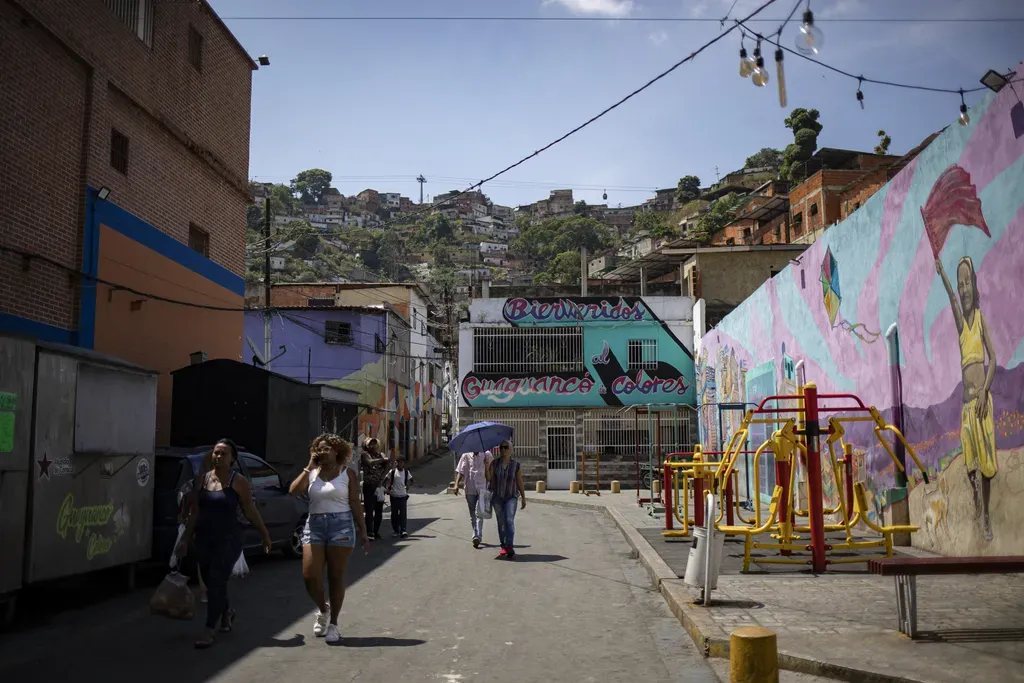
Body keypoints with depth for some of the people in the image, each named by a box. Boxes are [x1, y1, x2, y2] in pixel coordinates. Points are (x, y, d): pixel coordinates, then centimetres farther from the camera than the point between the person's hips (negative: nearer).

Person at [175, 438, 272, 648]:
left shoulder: (238, 482, -5)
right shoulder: (201, 479, 8)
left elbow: (250, 512, 0)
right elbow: (196, 513, 12)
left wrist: (265, 535, 2)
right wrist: (185, 540, 9)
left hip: (228, 539, -5)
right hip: (204, 539, 5)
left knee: (217, 583, -10)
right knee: (211, 582, 15)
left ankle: (209, 630, -3)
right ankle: (227, 612, 42)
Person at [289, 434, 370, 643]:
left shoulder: (346, 473, 2)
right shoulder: (311, 473, 9)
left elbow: (355, 505, 1)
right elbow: (294, 491, -9)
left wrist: (363, 532, -2)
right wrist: (309, 467, -7)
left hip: (341, 525, -2)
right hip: (314, 525, 3)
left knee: (336, 577, 2)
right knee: (309, 576, -4)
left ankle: (333, 623, 15)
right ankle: (322, 610, 25)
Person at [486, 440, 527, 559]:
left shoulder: (516, 465, 0)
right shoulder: (494, 464, 2)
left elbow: (520, 483, 5)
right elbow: (489, 479, -6)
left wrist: (523, 498, 5)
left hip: (511, 497, -2)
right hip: (497, 497, 2)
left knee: (509, 521, -16)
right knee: (501, 523, 8)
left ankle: (510, 547, -20)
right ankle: (503, 546, 18)